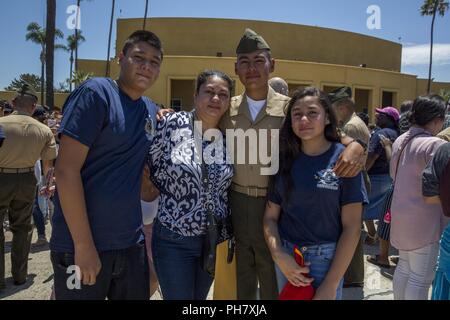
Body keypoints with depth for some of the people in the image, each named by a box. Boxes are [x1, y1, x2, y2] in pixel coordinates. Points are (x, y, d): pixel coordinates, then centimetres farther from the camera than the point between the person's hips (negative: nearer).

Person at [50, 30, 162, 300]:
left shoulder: (152, 110, 9)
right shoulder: (96, 93, -10)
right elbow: (66, 170, -16)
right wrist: (84, 245, -18)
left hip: (132, 244, 7)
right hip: (82, 245, -6)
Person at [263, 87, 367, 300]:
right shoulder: (285, 160, 0)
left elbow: (352, 227, -11)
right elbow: (270, 217, 2)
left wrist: (331, 285, -13)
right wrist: (279, 257, -14)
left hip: (326, 258, -3)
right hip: (286, 256, 4)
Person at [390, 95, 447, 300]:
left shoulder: (401, 140, 7)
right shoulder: (436, 145, -19)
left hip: (401, 213, 9)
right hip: (425, 221, -8)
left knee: (404, 267, 21)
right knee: (421, 278, 3)